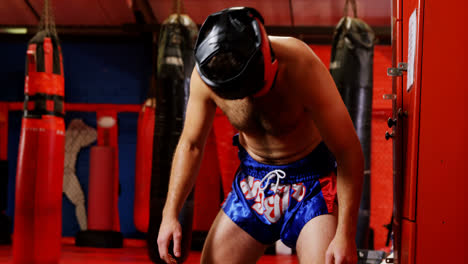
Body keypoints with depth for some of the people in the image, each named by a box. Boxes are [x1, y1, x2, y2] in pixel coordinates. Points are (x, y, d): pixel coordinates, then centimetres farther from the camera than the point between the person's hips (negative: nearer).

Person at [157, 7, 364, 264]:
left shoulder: (301, 68, -30)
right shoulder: (206, 74, -18)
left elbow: (348, 151, -25)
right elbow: (191, 144, -1)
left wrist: (345, 235, -26)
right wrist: (170, 213, -7)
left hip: (309, 177, -4)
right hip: (253, 179, 4)